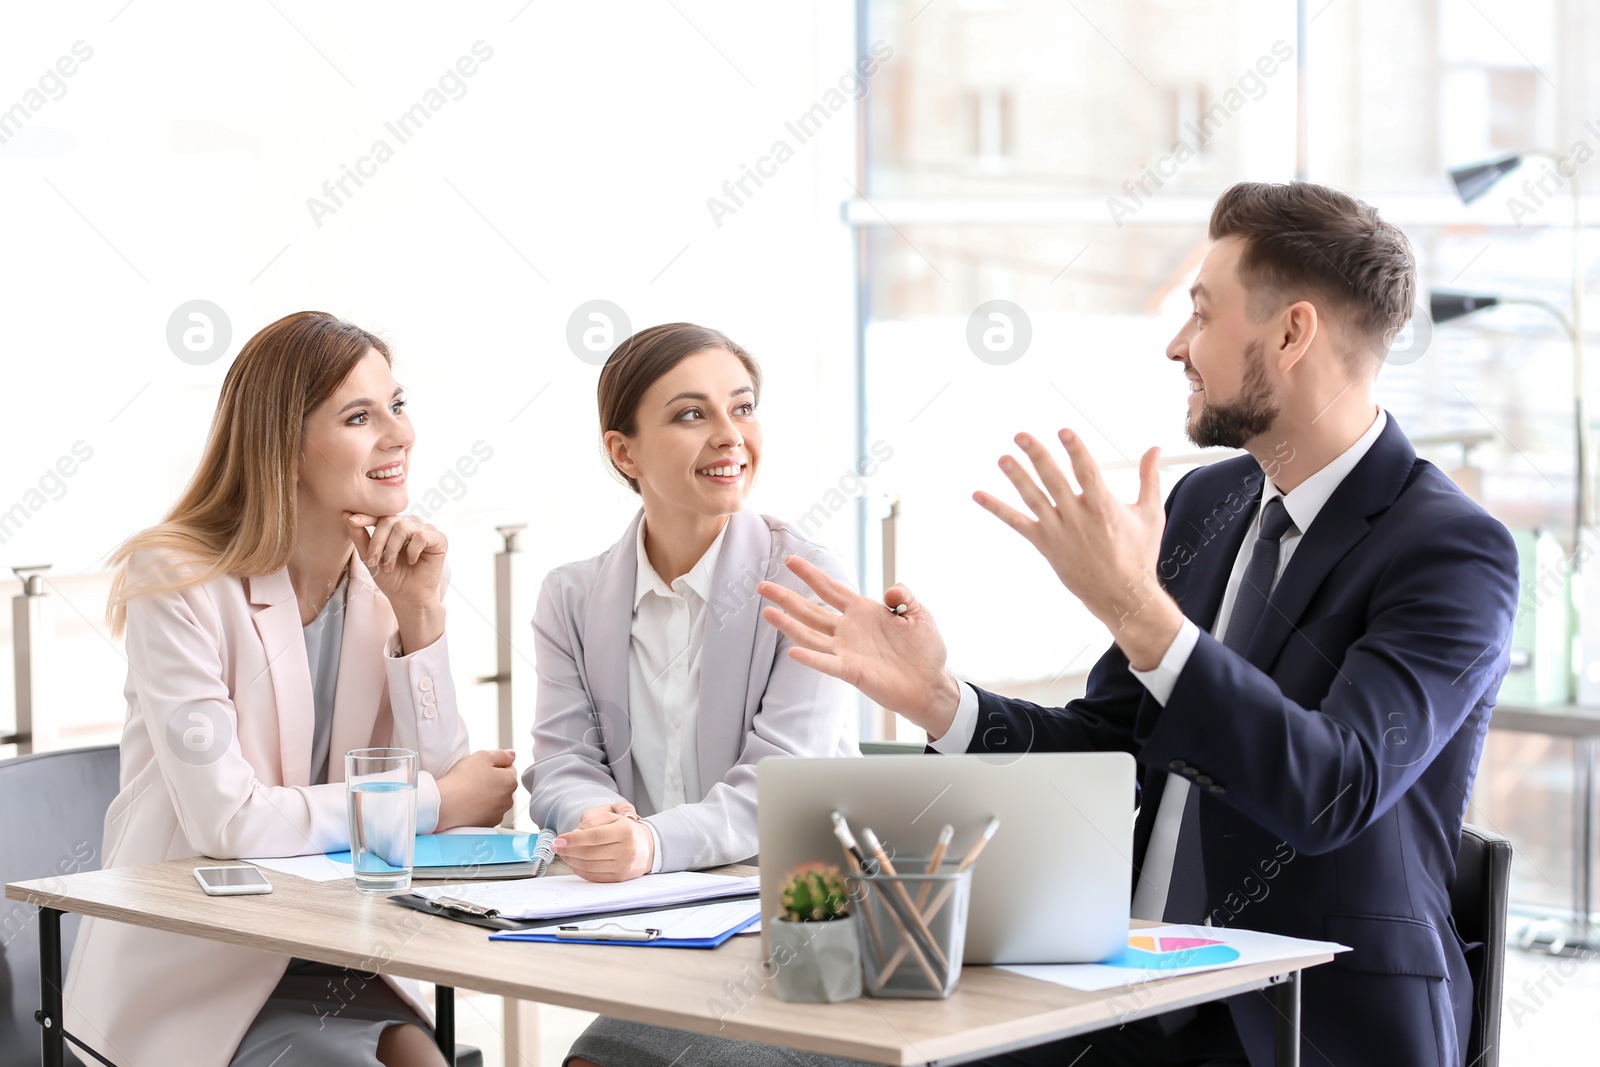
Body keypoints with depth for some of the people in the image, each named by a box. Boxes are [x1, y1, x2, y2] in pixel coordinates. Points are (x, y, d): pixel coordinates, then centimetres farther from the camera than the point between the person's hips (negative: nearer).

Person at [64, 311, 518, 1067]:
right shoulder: (180, 583, -12)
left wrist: (419, 614, -11)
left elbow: (439, 780, -1)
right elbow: (225, 820, -21)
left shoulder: (386, 578, 4)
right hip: (194, 977, -5)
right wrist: (437, 803, -13)